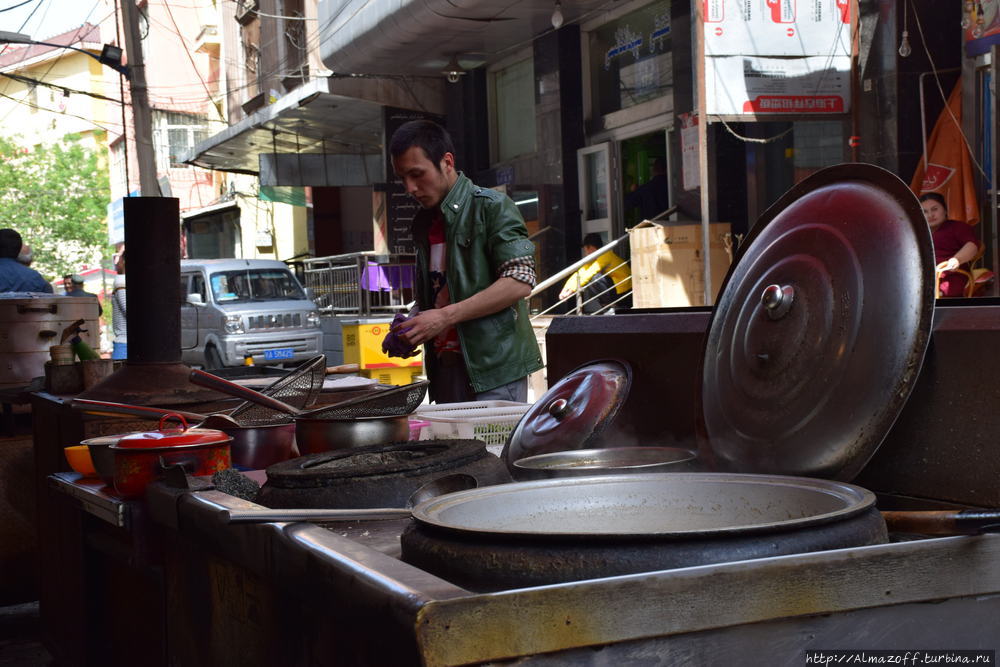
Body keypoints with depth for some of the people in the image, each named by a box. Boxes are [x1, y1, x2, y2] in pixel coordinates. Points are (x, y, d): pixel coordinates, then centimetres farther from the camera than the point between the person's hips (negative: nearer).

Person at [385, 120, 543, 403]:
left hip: (494, 369, -7)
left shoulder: (491, 206, -5)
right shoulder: (423, 223, 18)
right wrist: (409, 331, 4)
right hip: (445, 367, 7)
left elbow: (520, 282, -16)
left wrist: (445, 317, -18)